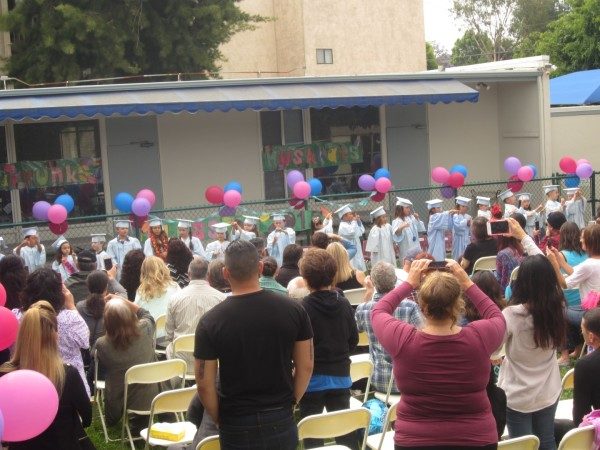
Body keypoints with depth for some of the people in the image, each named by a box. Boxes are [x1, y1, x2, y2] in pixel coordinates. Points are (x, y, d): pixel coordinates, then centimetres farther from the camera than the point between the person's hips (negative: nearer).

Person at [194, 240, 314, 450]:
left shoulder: (211, 322, -14)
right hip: (282, 420, 2)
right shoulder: (293, 309, -8)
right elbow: (305, 366, -1)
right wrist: (289, 402, 11)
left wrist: (219, 419, 4)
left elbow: (205, 384, -11)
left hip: (237, 424, -1)